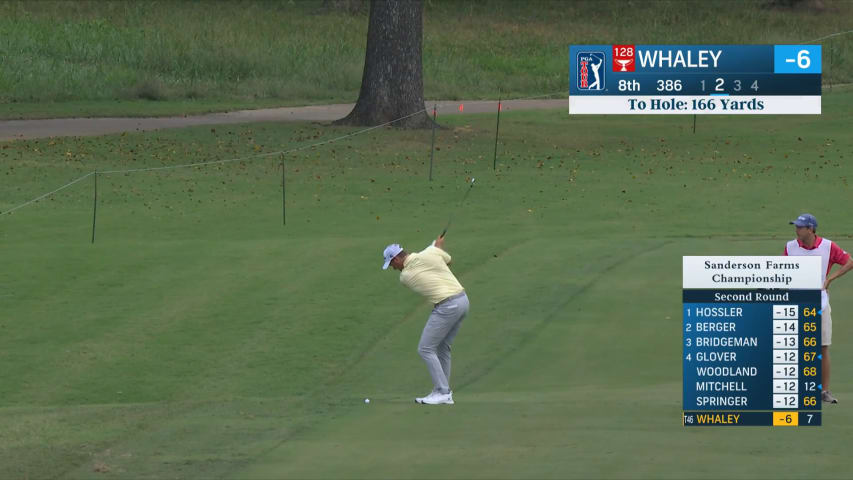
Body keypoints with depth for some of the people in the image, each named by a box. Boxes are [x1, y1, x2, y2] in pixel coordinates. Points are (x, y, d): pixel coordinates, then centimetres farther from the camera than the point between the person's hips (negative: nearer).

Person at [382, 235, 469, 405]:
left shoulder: (404, 276, -6)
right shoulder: (430, 253, 1)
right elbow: (448, 260, 18)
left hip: (447, 307, -7)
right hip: (462, 300, 7)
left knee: (426, 349, 0)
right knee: (442, 348, 17)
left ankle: (443, 392, -4)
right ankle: (441, 392, 19)